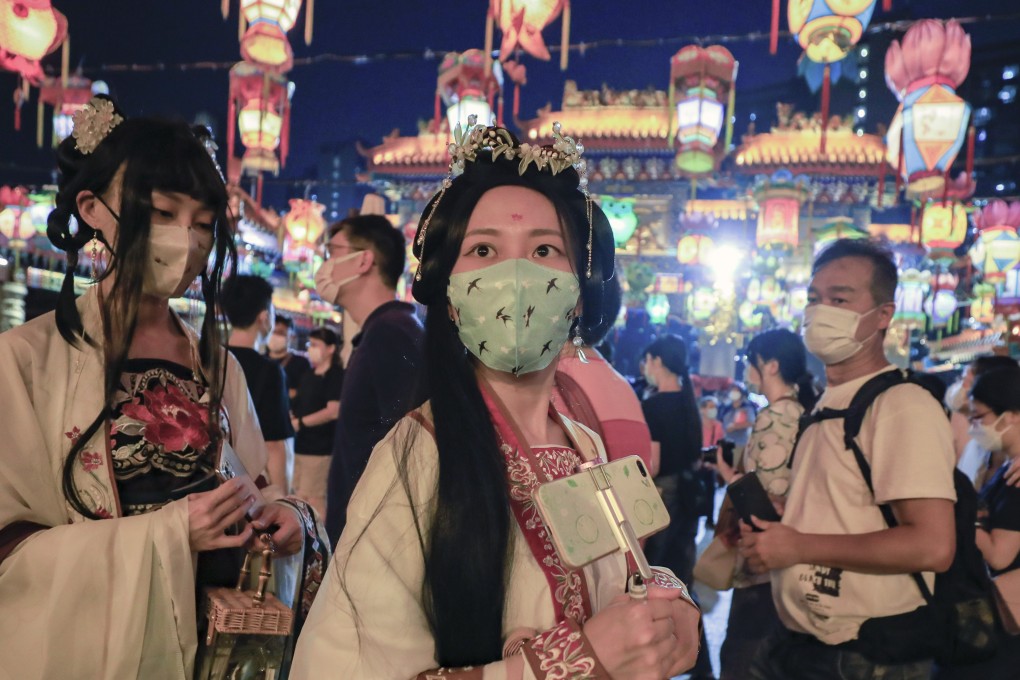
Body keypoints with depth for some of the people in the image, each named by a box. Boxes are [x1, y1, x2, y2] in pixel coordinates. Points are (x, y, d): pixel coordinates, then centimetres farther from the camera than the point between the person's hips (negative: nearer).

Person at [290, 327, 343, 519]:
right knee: (299, 495, 13)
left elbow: (333, 411, -18)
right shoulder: (308, 376, 16)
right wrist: (291, 418, 1)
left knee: (313, 497, -7)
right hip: (302, 444, 9)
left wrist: (300, 422, -16)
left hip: (320, 447, -8)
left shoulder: (336, 375, -9)